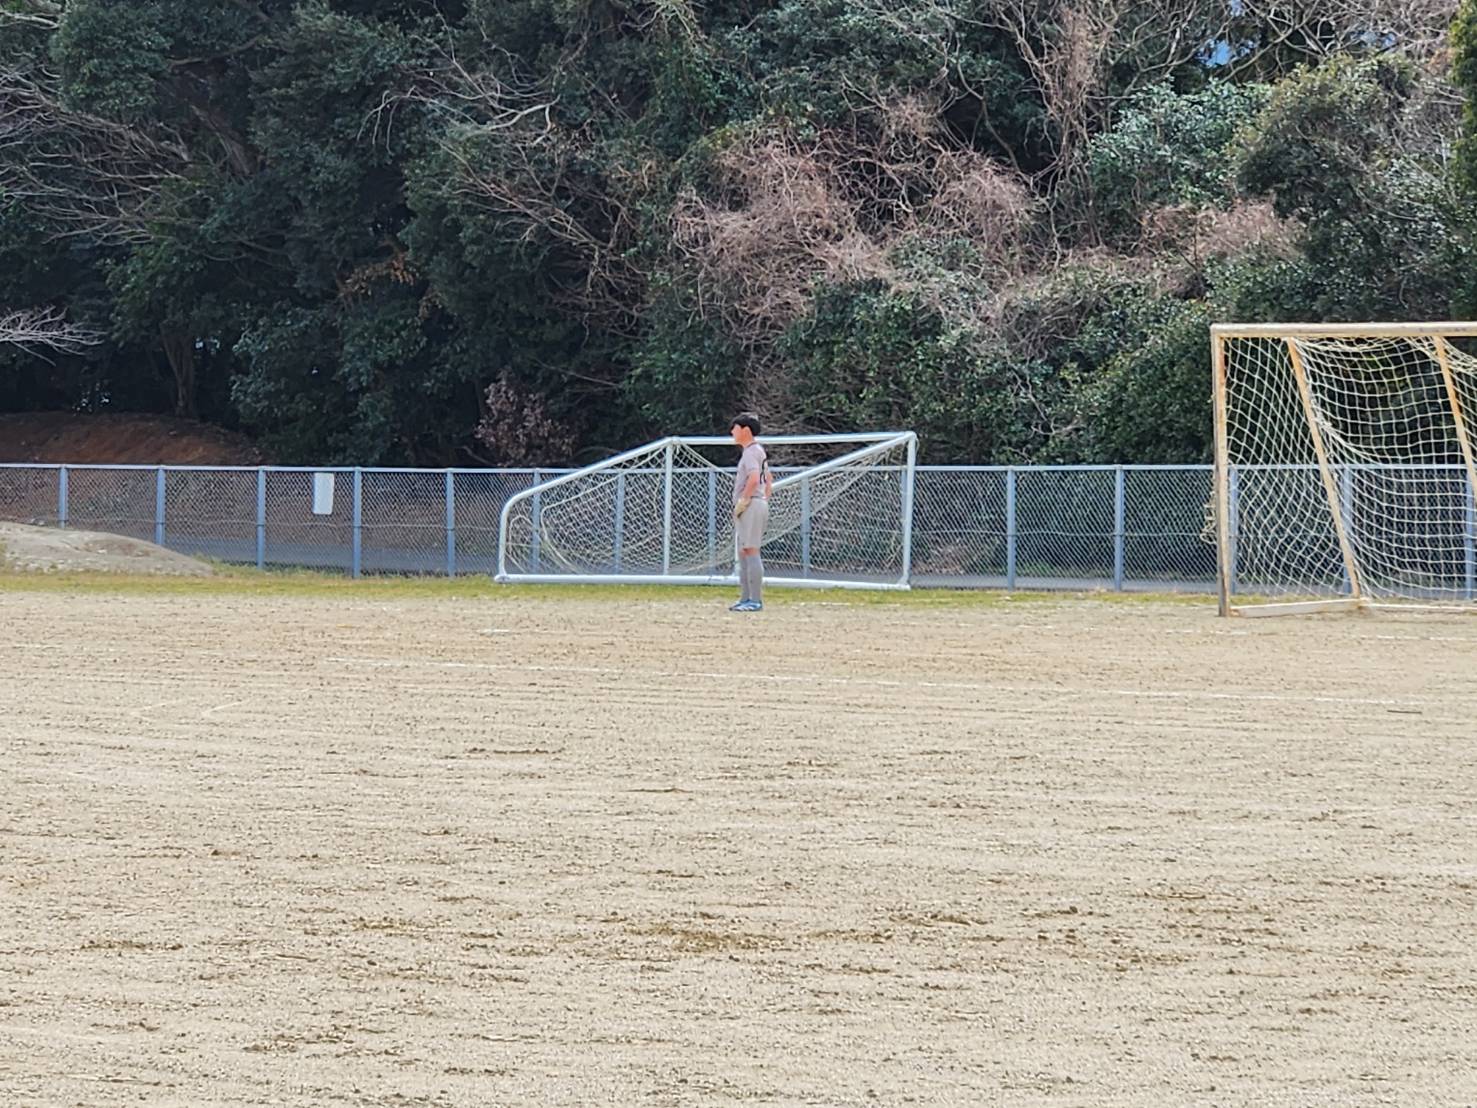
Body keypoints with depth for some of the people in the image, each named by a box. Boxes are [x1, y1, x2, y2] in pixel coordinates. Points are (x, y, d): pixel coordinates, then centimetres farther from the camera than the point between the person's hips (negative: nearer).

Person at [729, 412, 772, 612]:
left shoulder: (751, 452, -13)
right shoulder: (759, 452, 19)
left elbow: (754, 479, -27)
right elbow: (768, 479, 27)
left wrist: (742, 502, -19)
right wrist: (765, 501, 23)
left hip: (751, 505, -11)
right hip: (759, 504, 11)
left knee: (751, 551, -11)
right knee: (743, 553, 14)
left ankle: (756, 600, -13)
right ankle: (746, 599, 17)